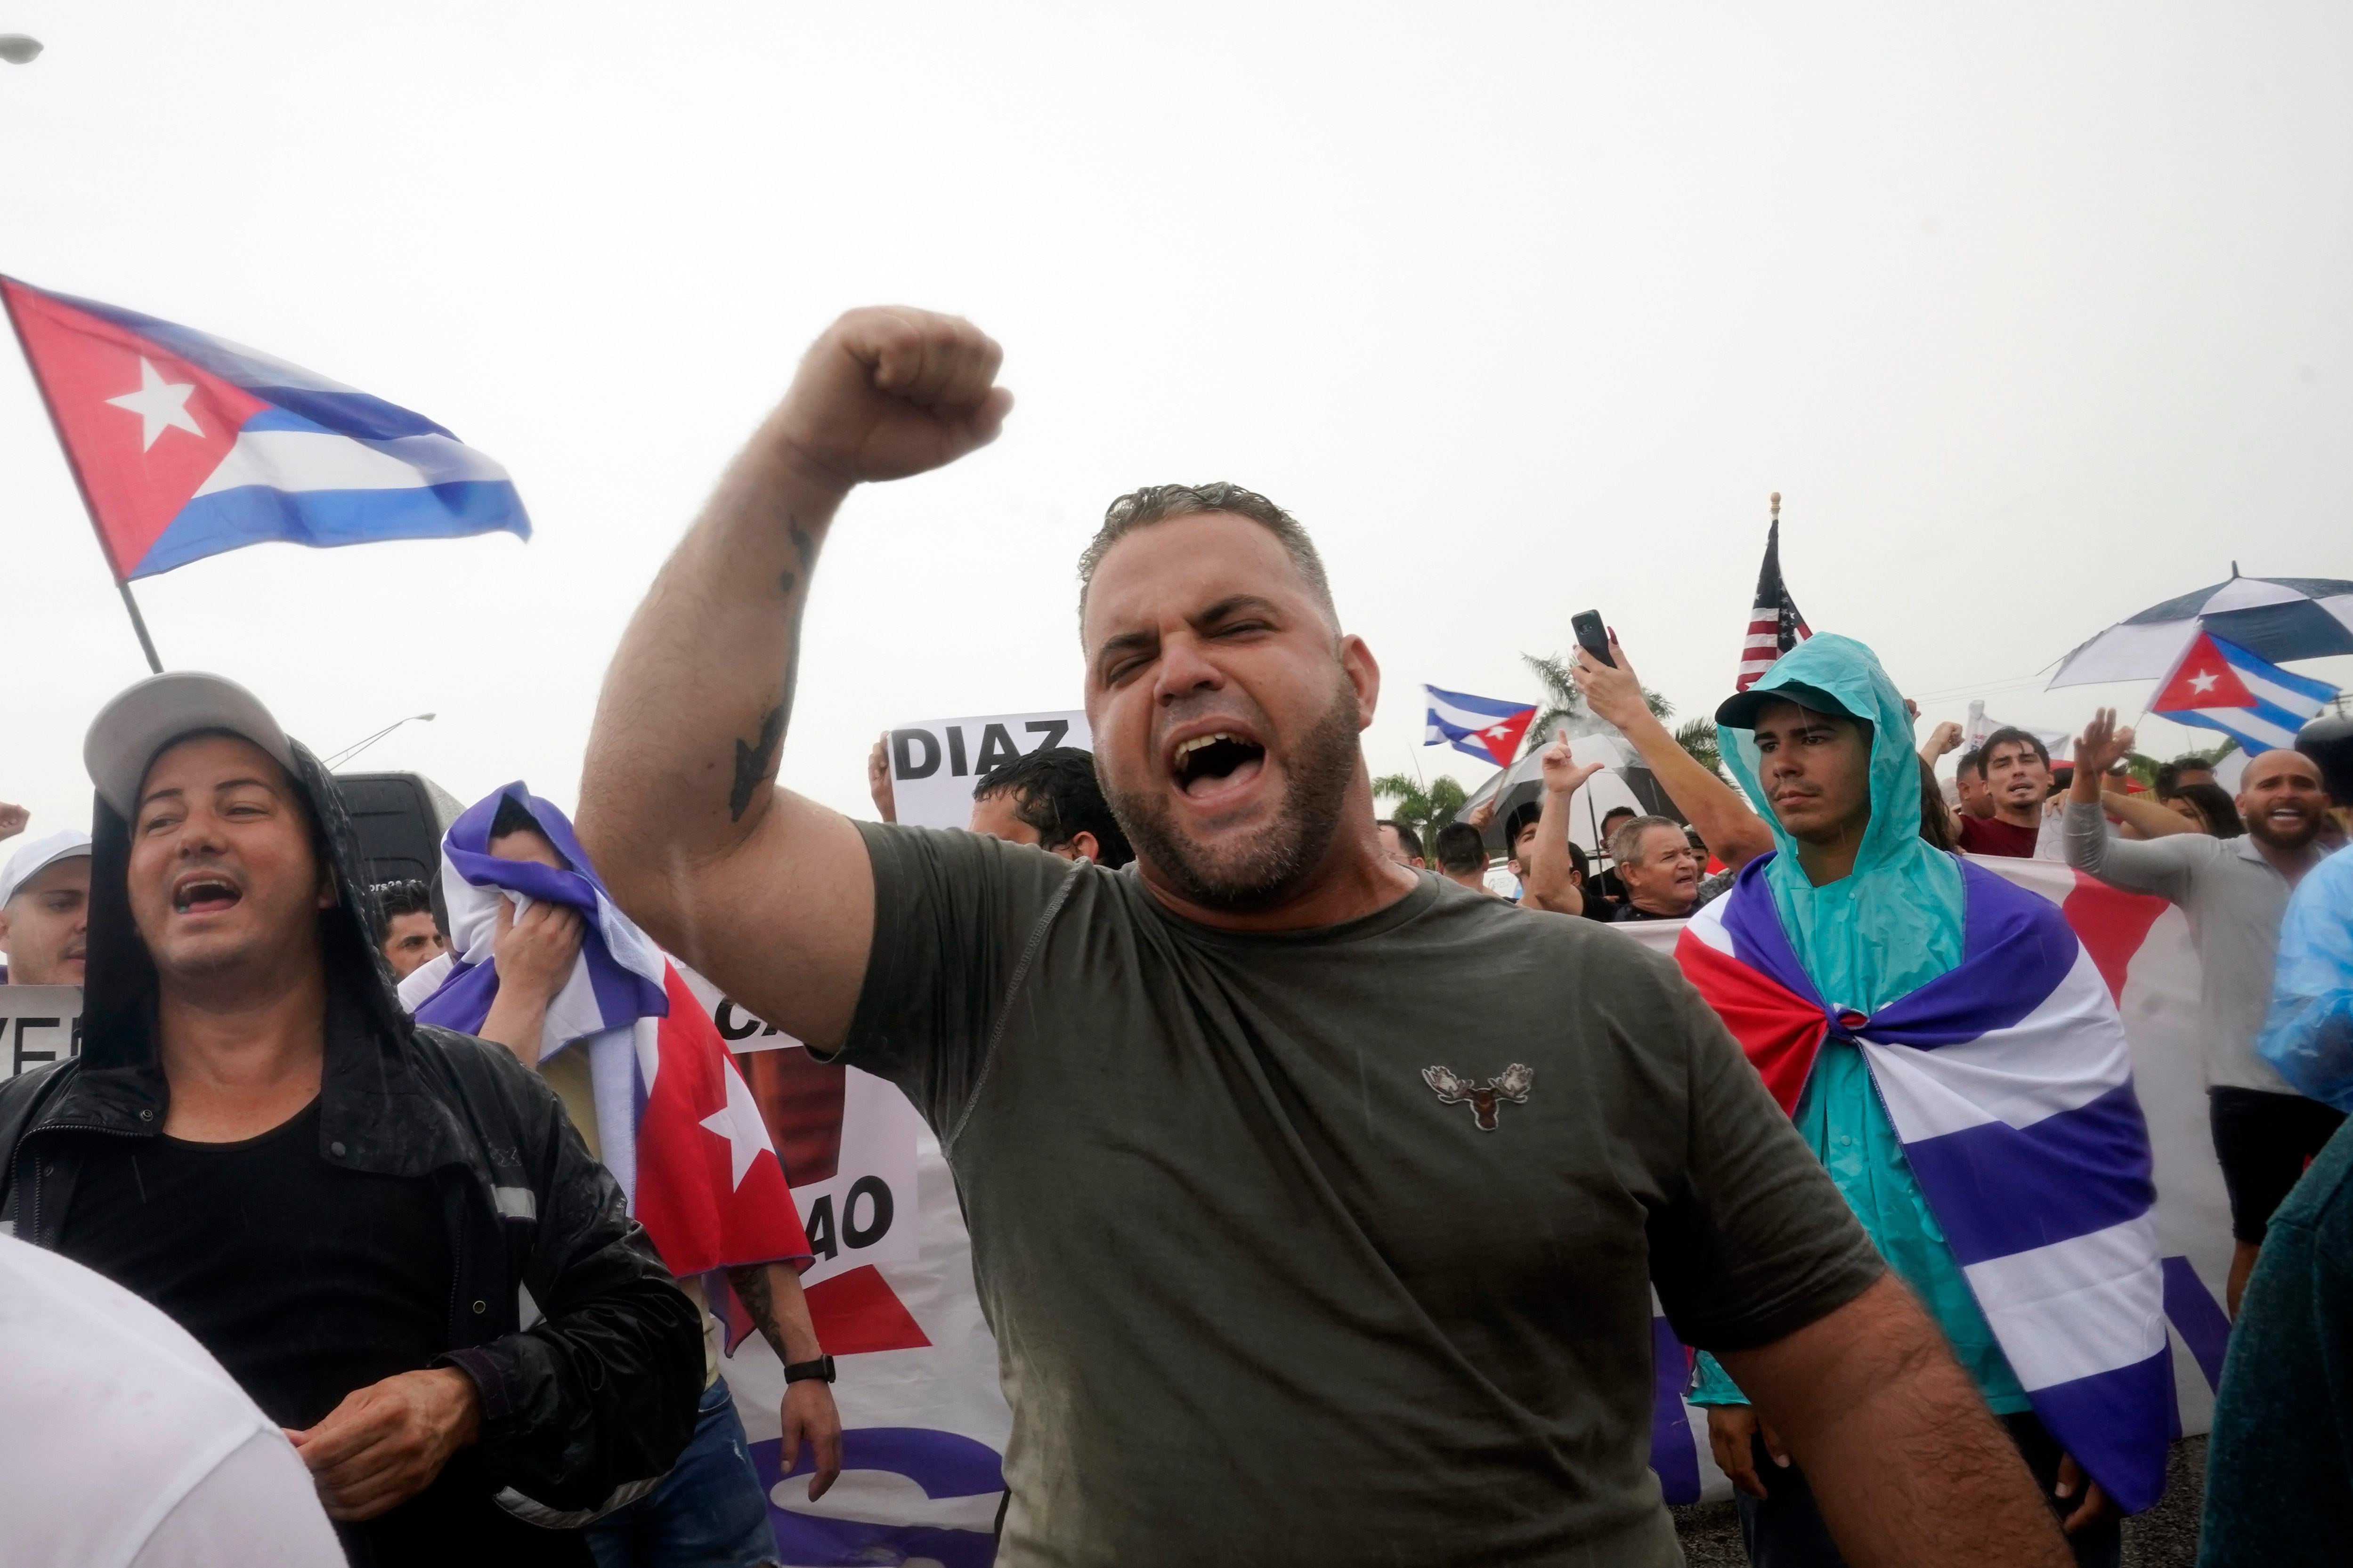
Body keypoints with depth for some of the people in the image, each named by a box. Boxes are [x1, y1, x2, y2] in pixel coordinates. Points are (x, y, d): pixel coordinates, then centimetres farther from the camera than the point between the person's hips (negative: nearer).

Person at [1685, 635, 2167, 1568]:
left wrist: (2108, 1395, -4)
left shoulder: (2005, 928, -5)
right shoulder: (1719, 947, -1)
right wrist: (1723, 1376, 0)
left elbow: (2098, 1159, -4)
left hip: (2008, 1380, -1)